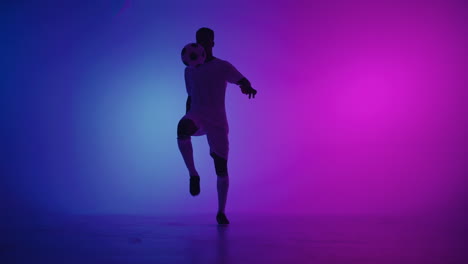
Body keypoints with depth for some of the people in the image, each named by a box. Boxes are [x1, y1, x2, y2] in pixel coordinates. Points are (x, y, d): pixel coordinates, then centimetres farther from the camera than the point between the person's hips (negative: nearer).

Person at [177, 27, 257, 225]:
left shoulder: (223, 67, 2)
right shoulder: (189, 71, 15)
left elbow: (243, 81, -12)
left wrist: (248, 88, -37)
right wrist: (188, 122, 18)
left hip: (217, 122, -1)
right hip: (196, 116, 2)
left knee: (221, 169, -5)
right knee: (182, 129, -37)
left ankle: (221, 212, 12)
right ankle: (193, 174, -22)